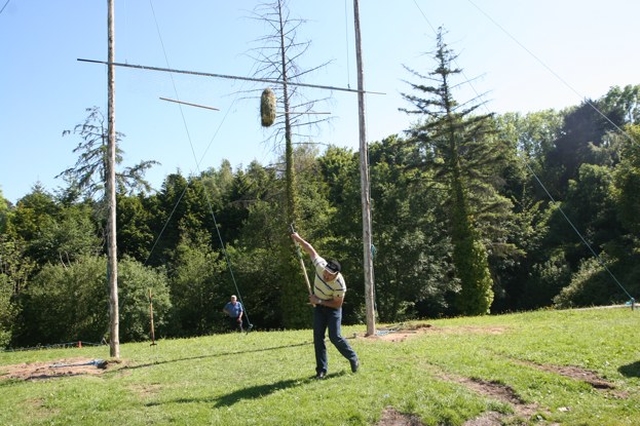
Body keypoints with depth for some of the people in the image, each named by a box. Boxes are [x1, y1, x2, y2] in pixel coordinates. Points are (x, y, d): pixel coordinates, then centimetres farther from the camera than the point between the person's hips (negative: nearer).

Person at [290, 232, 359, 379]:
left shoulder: (340, 284, -34)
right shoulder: (321, 265, -25)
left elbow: (338, 304, -23)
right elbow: (311, 250, -10)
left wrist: (319, 301, -24)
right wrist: (299, 238, -13)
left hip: (333, 308, -5)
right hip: (318, 307, 5)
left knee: (335, 337, -13)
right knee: (318, 337, -1)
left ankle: (353, 358, 12)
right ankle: (321, 369, 5)